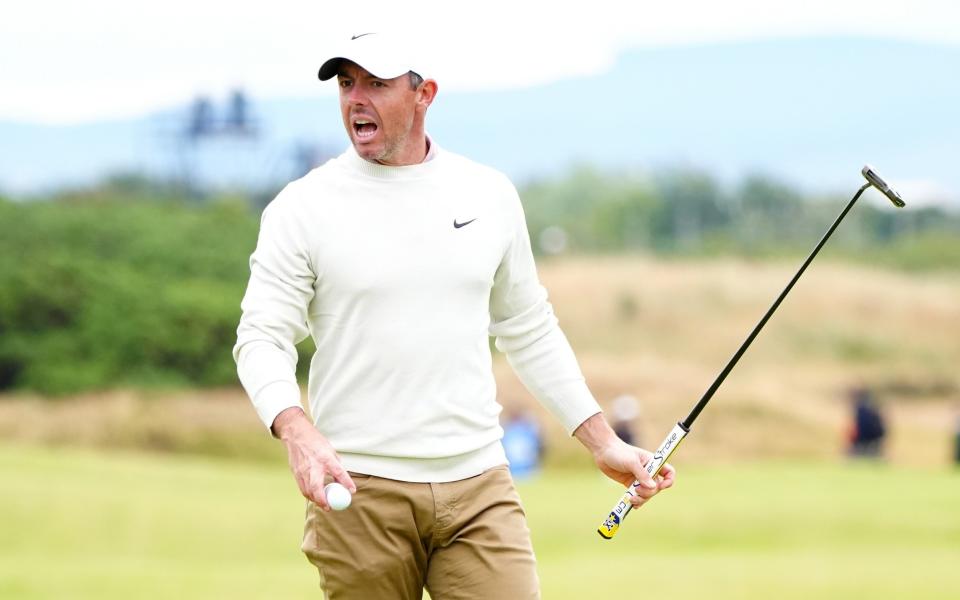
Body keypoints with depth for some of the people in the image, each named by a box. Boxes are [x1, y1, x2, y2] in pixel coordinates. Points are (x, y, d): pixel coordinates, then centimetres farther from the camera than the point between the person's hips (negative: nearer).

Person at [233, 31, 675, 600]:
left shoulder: (490, 195, 10)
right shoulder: (302, 207, 0)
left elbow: (530, 332, 18)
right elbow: (262, 339, -3)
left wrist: (602, 440, 14)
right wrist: (298, 431, -22)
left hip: (478, 486, 2)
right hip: (360, 489, -2)